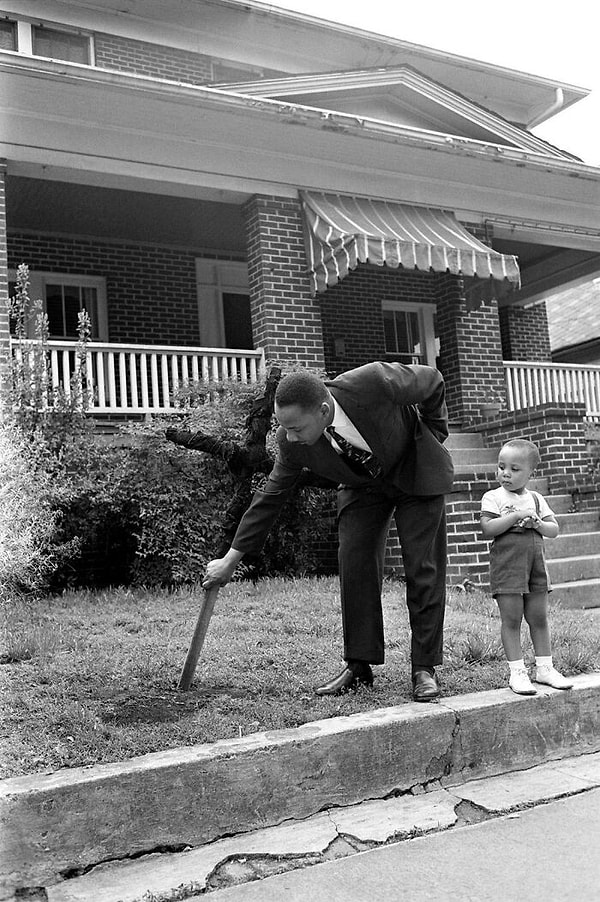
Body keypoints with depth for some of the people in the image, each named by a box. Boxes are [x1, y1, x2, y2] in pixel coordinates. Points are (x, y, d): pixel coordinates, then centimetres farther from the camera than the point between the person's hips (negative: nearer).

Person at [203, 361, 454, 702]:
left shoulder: (373, 382, -39)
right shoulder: (292, 443, -26)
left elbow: (432, 380, -19)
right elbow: (271, 497, -13)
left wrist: (435, 434, -6)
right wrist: (232, 558, -10)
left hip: (416, 471, -3)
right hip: (363, 483, 3)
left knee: (424, 568, -5)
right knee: (355, 565, -7)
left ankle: (425, 667, 5)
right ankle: (359, 665, 5)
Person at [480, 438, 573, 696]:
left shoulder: (536, 499, 12)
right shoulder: (493, 497, -2)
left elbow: (554, 530, 9)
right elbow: (487, 529, -14)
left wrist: (537, 523, -11)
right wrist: (516, 516, -18)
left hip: (536, 564, 4)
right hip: (506, 565, -4)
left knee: (539, 617, 9)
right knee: (511, 619, -3)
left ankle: (544, 667, 20)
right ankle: (517, 671, 4)